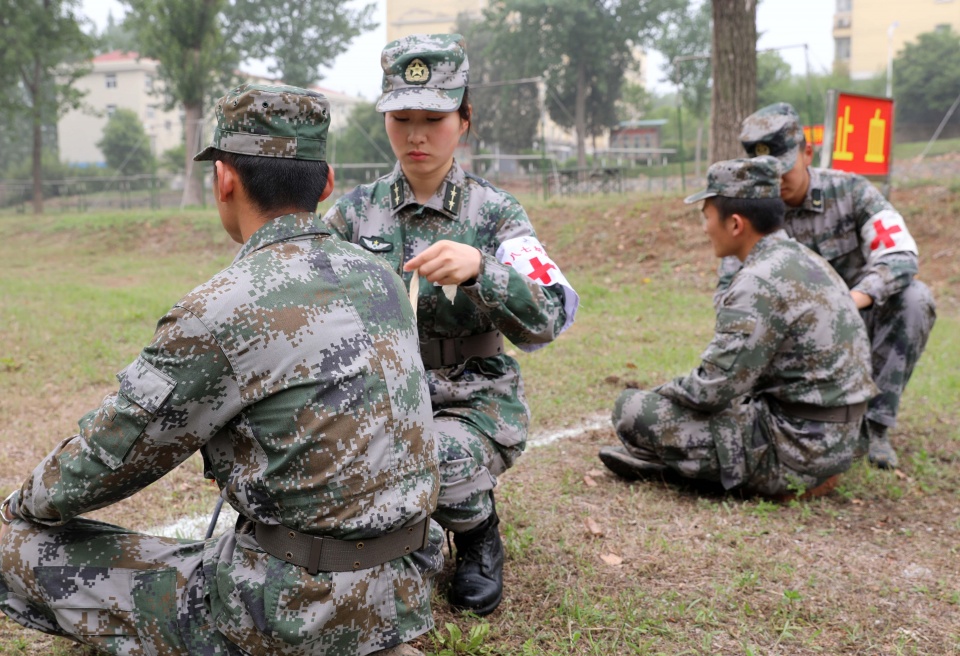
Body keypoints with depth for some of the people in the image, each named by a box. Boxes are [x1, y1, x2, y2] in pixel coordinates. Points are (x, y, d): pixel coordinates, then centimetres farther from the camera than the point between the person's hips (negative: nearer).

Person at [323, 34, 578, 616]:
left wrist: (478, 267, -35)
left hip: (474, 403, -2)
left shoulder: (493, 213, -5)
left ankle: (479, 538, 4)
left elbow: (550, 319, -17)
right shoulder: (358, 209, 3)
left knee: (436, 458, -35)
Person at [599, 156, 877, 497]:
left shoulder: (759, 284, -21)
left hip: (793, 451, -9)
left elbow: (709, 391, -21)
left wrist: (658, 392, 0)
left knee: (634, 410, -9)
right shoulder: (803, 260, 9)